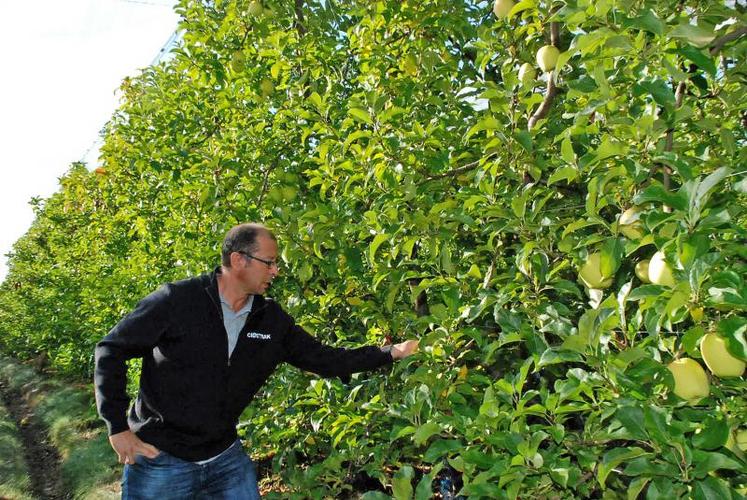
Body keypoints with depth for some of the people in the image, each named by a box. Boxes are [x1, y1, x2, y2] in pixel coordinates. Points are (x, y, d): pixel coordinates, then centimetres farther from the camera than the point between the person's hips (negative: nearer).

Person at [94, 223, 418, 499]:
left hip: (227, 457, 4)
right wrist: (118, 427, -13)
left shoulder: (271, 319, -3)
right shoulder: (176, 300, -18)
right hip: (160, 459, -4)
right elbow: (111, 350, -10)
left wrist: (391, 352, -1)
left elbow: (324, 359, 2)